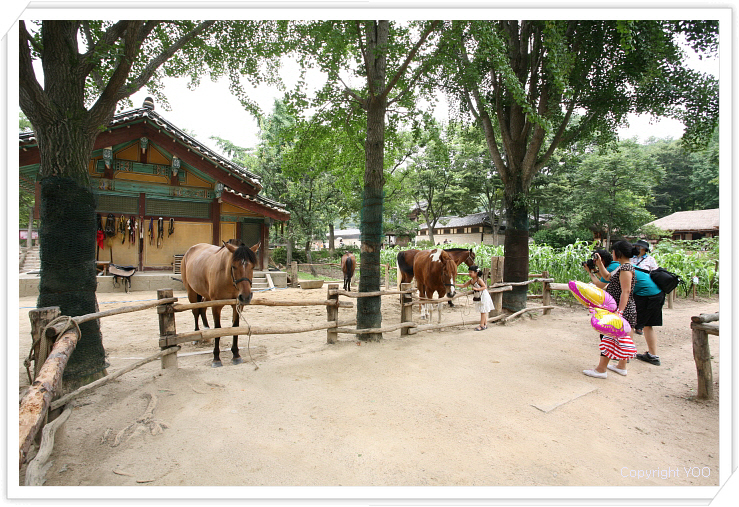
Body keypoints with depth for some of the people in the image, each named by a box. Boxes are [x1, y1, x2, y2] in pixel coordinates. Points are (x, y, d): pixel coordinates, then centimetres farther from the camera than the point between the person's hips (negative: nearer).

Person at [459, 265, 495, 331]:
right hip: (478, 297, 8)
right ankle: (485, 324, 25)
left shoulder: (479, 280, -20)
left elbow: (485, 287, -19)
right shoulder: (471, 281, 2)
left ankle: (482, 325, 3)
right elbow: (463, 285, 3)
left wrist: (476, 289, -28)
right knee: (483, 311, 15)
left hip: (484, 297, -8)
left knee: (483, 311, -2)